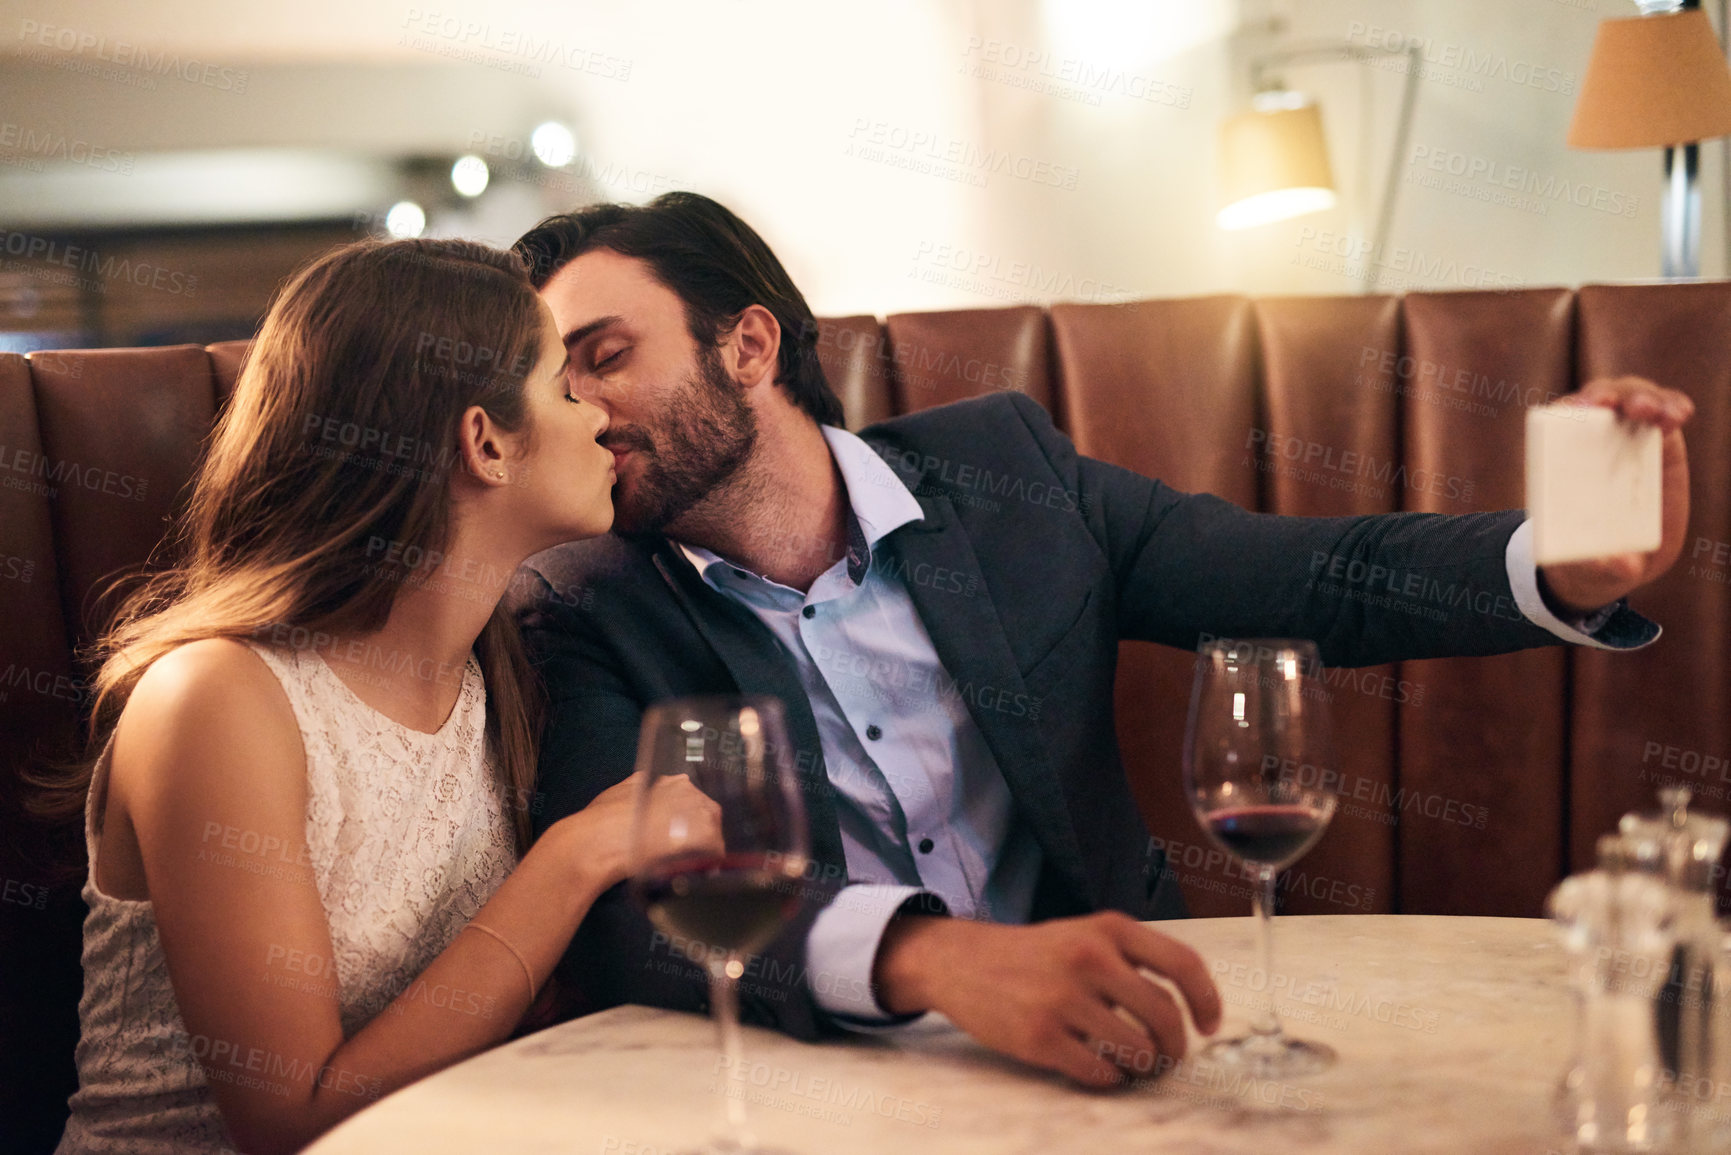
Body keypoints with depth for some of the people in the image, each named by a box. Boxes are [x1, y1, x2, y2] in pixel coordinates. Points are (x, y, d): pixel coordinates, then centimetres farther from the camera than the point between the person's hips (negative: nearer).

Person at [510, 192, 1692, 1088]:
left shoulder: (997, 466, 4)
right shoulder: (587, 615, -4)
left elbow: (1301, 575, 8)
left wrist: (1572, 567, -12)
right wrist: (932, 958, -38)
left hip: (1098, 1044, 2)